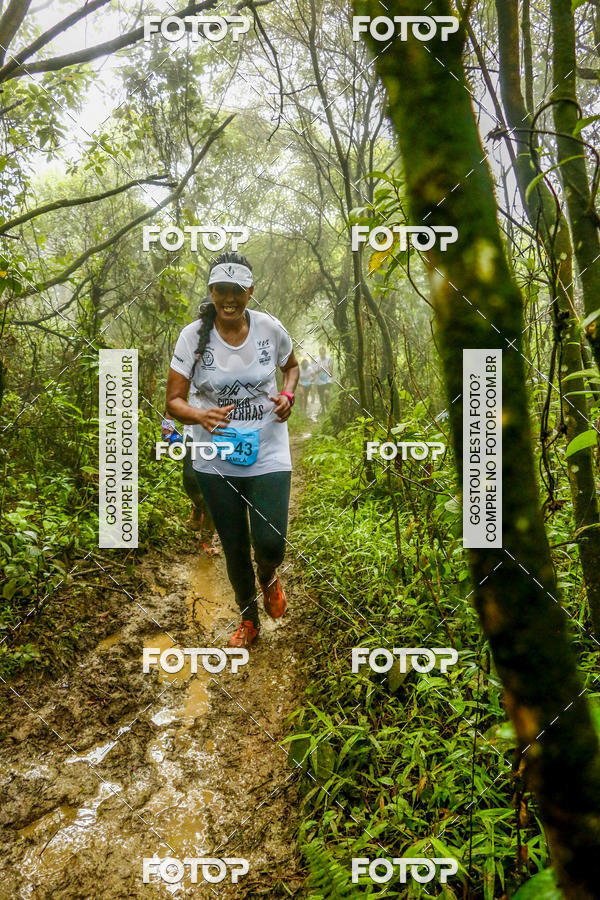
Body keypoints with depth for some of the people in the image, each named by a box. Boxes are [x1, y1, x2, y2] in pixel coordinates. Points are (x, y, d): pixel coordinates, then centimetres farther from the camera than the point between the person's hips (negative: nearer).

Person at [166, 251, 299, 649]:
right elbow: (174, 401, -9)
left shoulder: (270, 328, -7)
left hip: (268, 454, 0)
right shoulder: (193, 336, -10)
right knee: (234, 547, 13)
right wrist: (201, 416, -31)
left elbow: (291, 365, 15)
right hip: (216, 459, 1)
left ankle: (269, 577, 31)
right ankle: (249, 620, 38)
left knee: (271, 545, -9)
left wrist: (288, 395, -6)